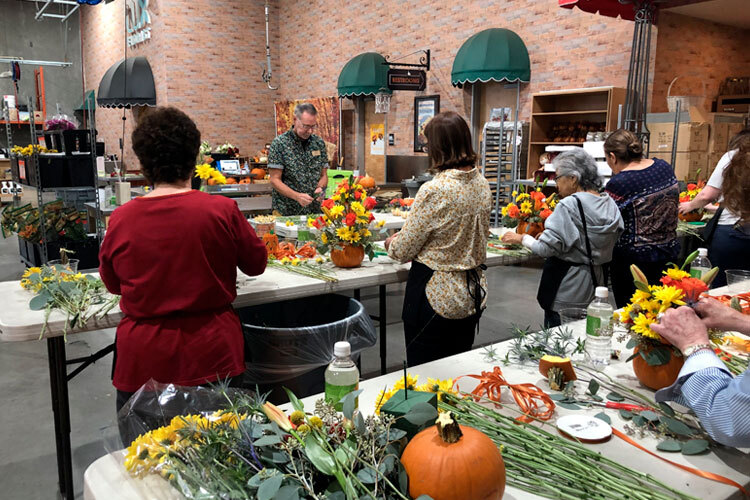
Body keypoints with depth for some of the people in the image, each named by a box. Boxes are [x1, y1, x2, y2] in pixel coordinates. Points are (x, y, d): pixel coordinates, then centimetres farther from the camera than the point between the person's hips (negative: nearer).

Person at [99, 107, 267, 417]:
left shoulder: (121, 219, -9)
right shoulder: (222, 211, -14)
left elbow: (112, 283, 8)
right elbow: (256, 264, 3)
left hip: (143, 361, 1)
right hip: (213, 357, 0)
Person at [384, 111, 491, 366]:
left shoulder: (434, 190, -22)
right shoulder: (482, 183, 1)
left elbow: (404, 250, -14)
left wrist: (391, 243, 8)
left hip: (436, 296, -7)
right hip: (473, 295, 7)